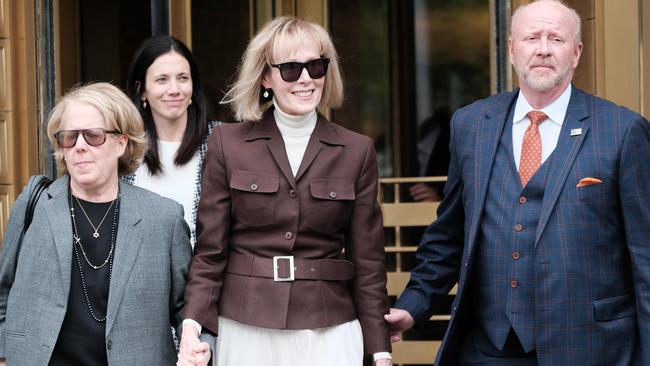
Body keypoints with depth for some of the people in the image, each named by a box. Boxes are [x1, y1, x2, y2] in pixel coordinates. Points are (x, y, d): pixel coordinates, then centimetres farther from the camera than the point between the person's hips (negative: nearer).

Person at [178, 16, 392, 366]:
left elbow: (367, 260, 6)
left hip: (329, 333, 0)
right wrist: (192, 324, -11)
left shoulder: (356, 151, 5)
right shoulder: (228, 143, 3)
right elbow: (210, 250, 3)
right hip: (246, 332, 0)